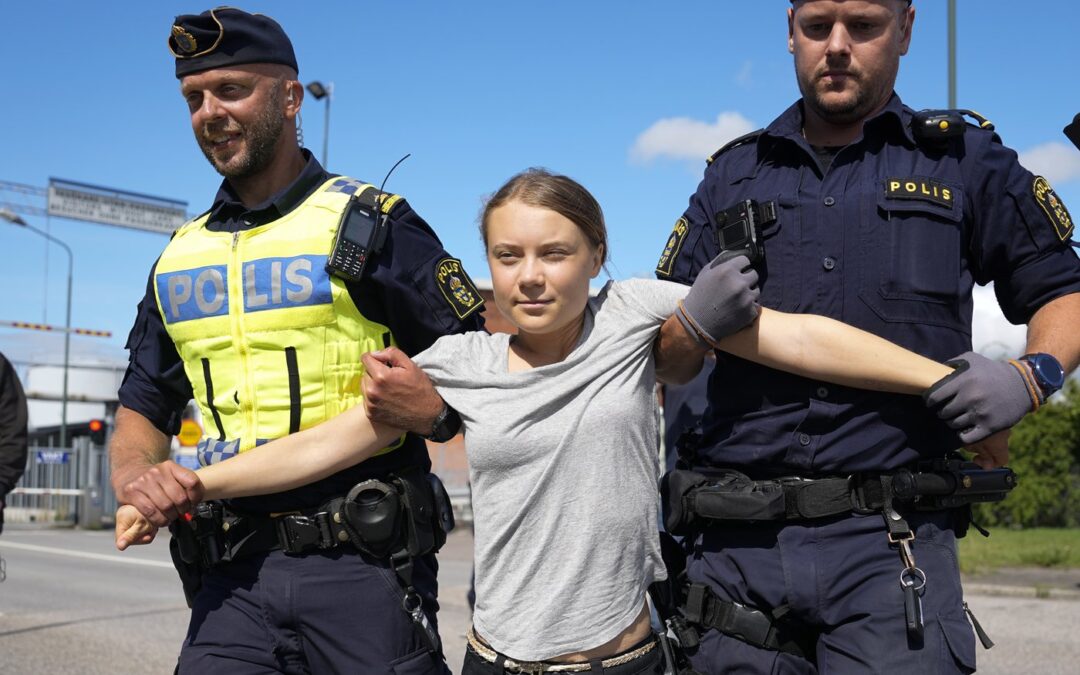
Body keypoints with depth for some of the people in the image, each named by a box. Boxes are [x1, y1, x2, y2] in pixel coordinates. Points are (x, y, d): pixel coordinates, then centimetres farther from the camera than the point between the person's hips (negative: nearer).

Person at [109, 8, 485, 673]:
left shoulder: (372, 224, -1)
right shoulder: (181, 258, 14)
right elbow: (144, 409, 18)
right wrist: (135, 475, -4)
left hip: (364, 566, -4)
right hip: (234, 577, 4)